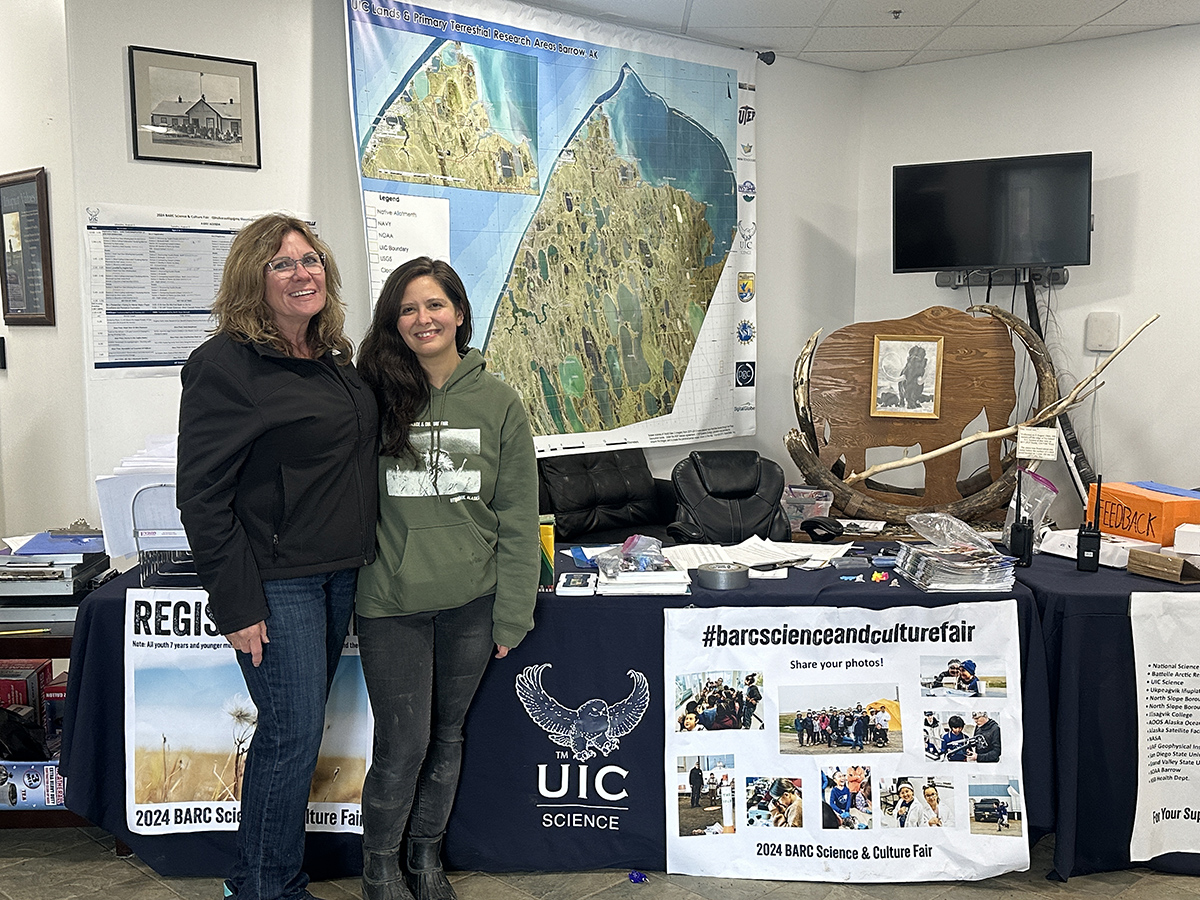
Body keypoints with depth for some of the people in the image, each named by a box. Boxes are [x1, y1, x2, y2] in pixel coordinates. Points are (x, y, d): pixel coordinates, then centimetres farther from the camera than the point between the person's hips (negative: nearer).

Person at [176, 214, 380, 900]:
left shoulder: (336, 357, 10)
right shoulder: (226, 364, -13)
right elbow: (202, 494, -15)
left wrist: (363, 554, 17)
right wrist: (236, 603, -17)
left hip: (341, 574, 8)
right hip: (276, 581, -7)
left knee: (300, 730, 16)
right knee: (293, 736, -1)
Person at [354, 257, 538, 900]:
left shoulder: (499, 403, -1)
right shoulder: (374, 397, -4)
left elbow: (518, 517, 0)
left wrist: (512, 613, -2)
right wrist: (352, 583, -3)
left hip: (470, 603, 2)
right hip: (393, 603, -1)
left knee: (446, 738, 16)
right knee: (402, 744, 3)